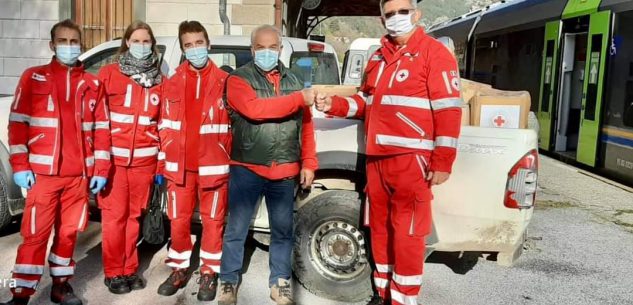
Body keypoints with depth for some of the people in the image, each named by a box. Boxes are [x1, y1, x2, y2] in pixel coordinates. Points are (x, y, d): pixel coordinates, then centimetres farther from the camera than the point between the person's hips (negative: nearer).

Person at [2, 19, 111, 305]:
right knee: (35, 234, -2)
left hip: (79, 174, 2)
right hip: (43, 172, -2)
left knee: (68, 231, 11)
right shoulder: (34, 77, 5)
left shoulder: (92, 84, 10)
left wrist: (100, 170, 3)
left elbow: (101, 129, 8)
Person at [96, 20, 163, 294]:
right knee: (114, 216, 1)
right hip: (114, 157, -2)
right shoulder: (109, 73, 2)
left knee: (134, 215, 10)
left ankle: (129, 269, 22)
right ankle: (113, 273, 15)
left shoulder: (159, 80, 10)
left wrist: (162, 163, 10)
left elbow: (162, 123, 12)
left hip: (144, 159, 2)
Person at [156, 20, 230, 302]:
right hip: (179, 165, 3)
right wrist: (163, 162, 7)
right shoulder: (173, 83, 8)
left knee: (213, 221, 6)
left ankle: (209, 273, 20)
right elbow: (165, 127, 9)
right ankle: (179, 269, 27)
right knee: (178, 221, 11)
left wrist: (232, 161, 0)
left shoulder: (224, 82, 0)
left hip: (213, 165, -2)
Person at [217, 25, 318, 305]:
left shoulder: (293, 81, 12)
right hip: (246, 168, -3)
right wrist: (299, 99, -17)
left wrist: (308, 163, 3)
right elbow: (254, 109, -21)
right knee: (236, 229, 4)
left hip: (285, 171, 4)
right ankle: (229, 282, 20)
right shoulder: (238, 79, -1)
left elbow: (306, 125, 10)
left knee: (283, 230, 11)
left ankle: (279, 282, 26)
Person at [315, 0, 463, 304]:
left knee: (406, 233, -1)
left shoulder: (434, 53, -5)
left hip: (411, 159, -7)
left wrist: (442, 163, -15)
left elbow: (448, 111, -11)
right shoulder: (377, 57, 17)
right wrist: (333, 105, 4)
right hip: (376, 158, 7)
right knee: (379, 227, 15)